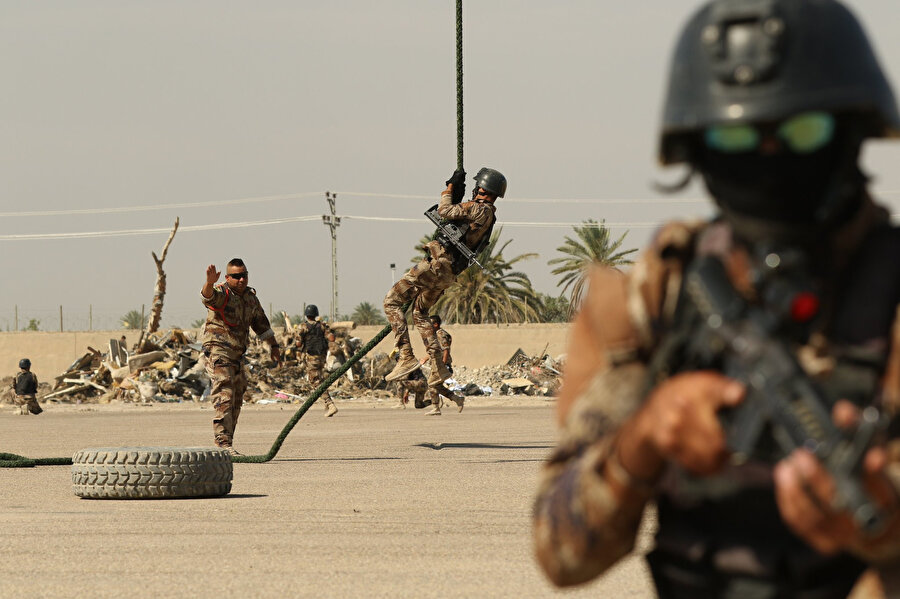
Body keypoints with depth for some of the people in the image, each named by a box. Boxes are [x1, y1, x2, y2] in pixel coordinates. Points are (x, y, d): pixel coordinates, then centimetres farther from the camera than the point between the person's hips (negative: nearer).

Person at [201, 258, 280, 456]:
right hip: (218, 352, -8)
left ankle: (226, 442, 19)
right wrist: (210, 283, -57)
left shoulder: (250, 297, 12)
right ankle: (223, 442, -24)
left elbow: (261, 323, 26)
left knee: (236, 402, 11)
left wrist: (273, 345, 31)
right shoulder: (221, 293, -11)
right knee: (224, 397, -18)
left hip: (237, 355, 8)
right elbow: (208, 297, -36)